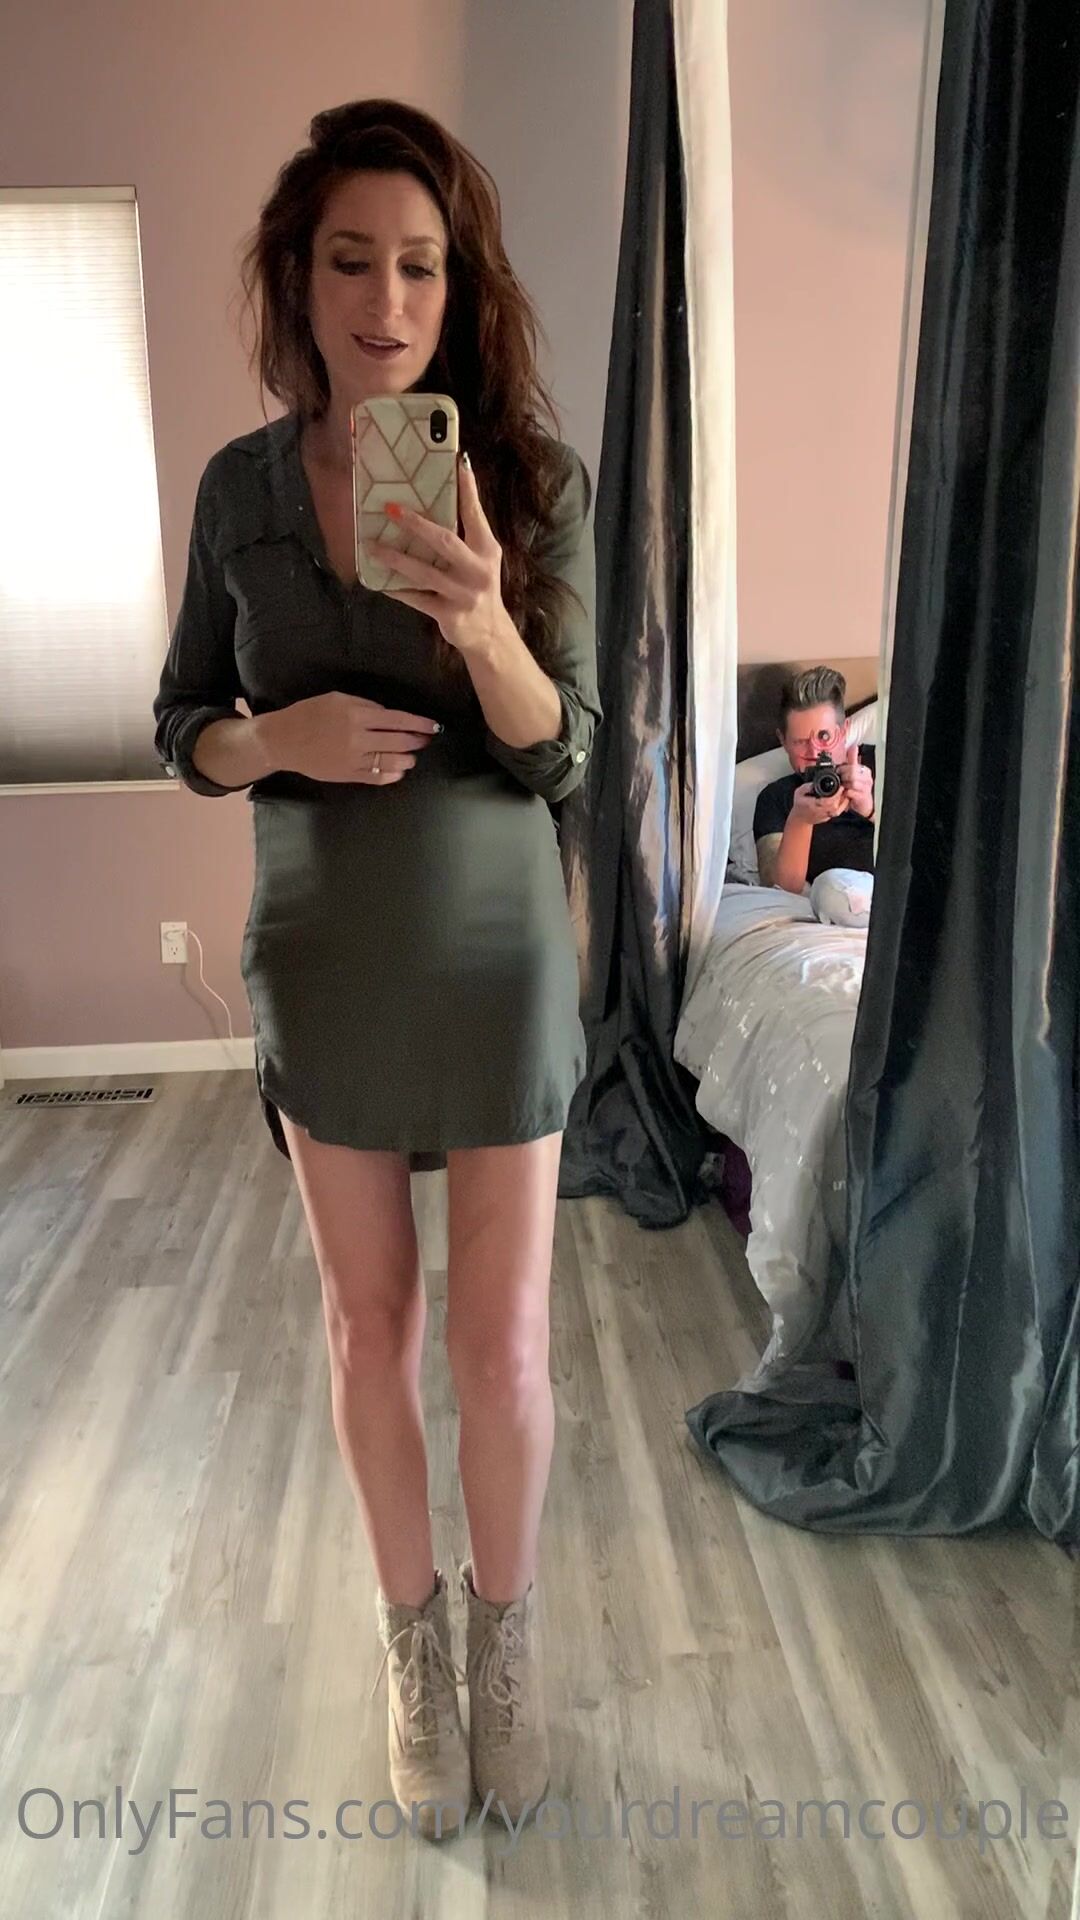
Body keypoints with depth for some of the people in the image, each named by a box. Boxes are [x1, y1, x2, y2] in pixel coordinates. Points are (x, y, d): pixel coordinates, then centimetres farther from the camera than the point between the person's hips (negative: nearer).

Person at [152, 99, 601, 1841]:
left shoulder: (536, 474, -7)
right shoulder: (240, 484, -1)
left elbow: (562, 753, -11)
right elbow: (182, 726, 5)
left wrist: (480, 620, -30)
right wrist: (278, 737, -17)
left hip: (496, 952, -1)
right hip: (321, 955, 2)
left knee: (502, 1340, 5)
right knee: (371, 1320, 13)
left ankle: (506, 1620, 35)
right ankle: (413, 1631, 37)